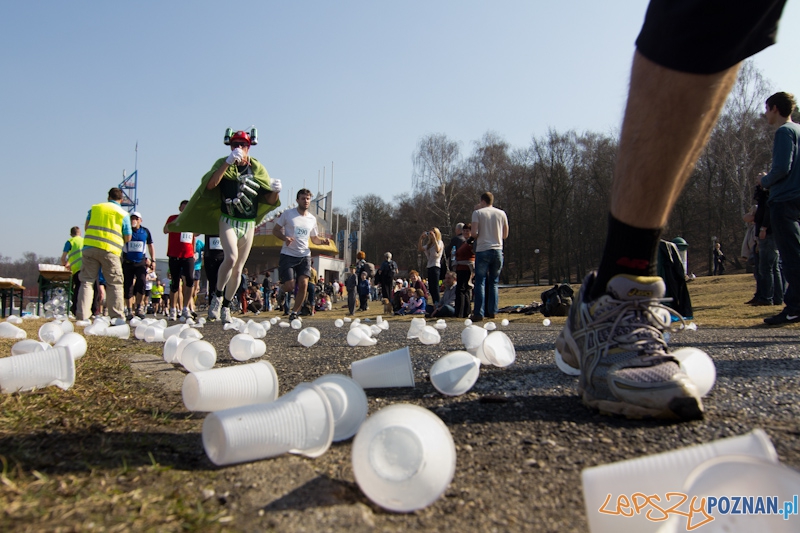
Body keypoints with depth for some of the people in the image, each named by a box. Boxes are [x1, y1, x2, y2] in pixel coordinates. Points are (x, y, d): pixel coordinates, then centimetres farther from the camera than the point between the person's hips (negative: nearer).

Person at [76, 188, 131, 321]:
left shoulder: (95, 208, 14)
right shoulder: (123, 214, 6)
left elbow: (86, 227, 14)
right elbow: (128, 238, 5)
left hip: (89, 247, 2)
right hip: (110, 251, -2)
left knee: (87, 281, 6)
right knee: (114, 284, 5)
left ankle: (82, 315, 1)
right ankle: (117, 316, 3)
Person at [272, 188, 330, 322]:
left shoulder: (312, 219, 10)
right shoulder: (288, 214, -1)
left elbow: (314, 238, 21)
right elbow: (275, 230, 3)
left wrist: (324, 241, -1)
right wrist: (284, 237, -18)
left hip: (304, 255, 3)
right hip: (288, 254, -3)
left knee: (303, 284, -12)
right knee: (289, 287, -9)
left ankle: (294, 313, 3)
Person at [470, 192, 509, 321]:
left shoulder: (478, 212, -1)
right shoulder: (501, 213, 9)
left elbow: (474, 232, -10)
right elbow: (505, 235, 11)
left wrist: (480, 236, 10)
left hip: (482, 250, -3)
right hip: (498, 250, 3)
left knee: (480, 282, -2)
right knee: (494, 282, 12)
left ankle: (479, 313, -7)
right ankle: (492, 311, 10)